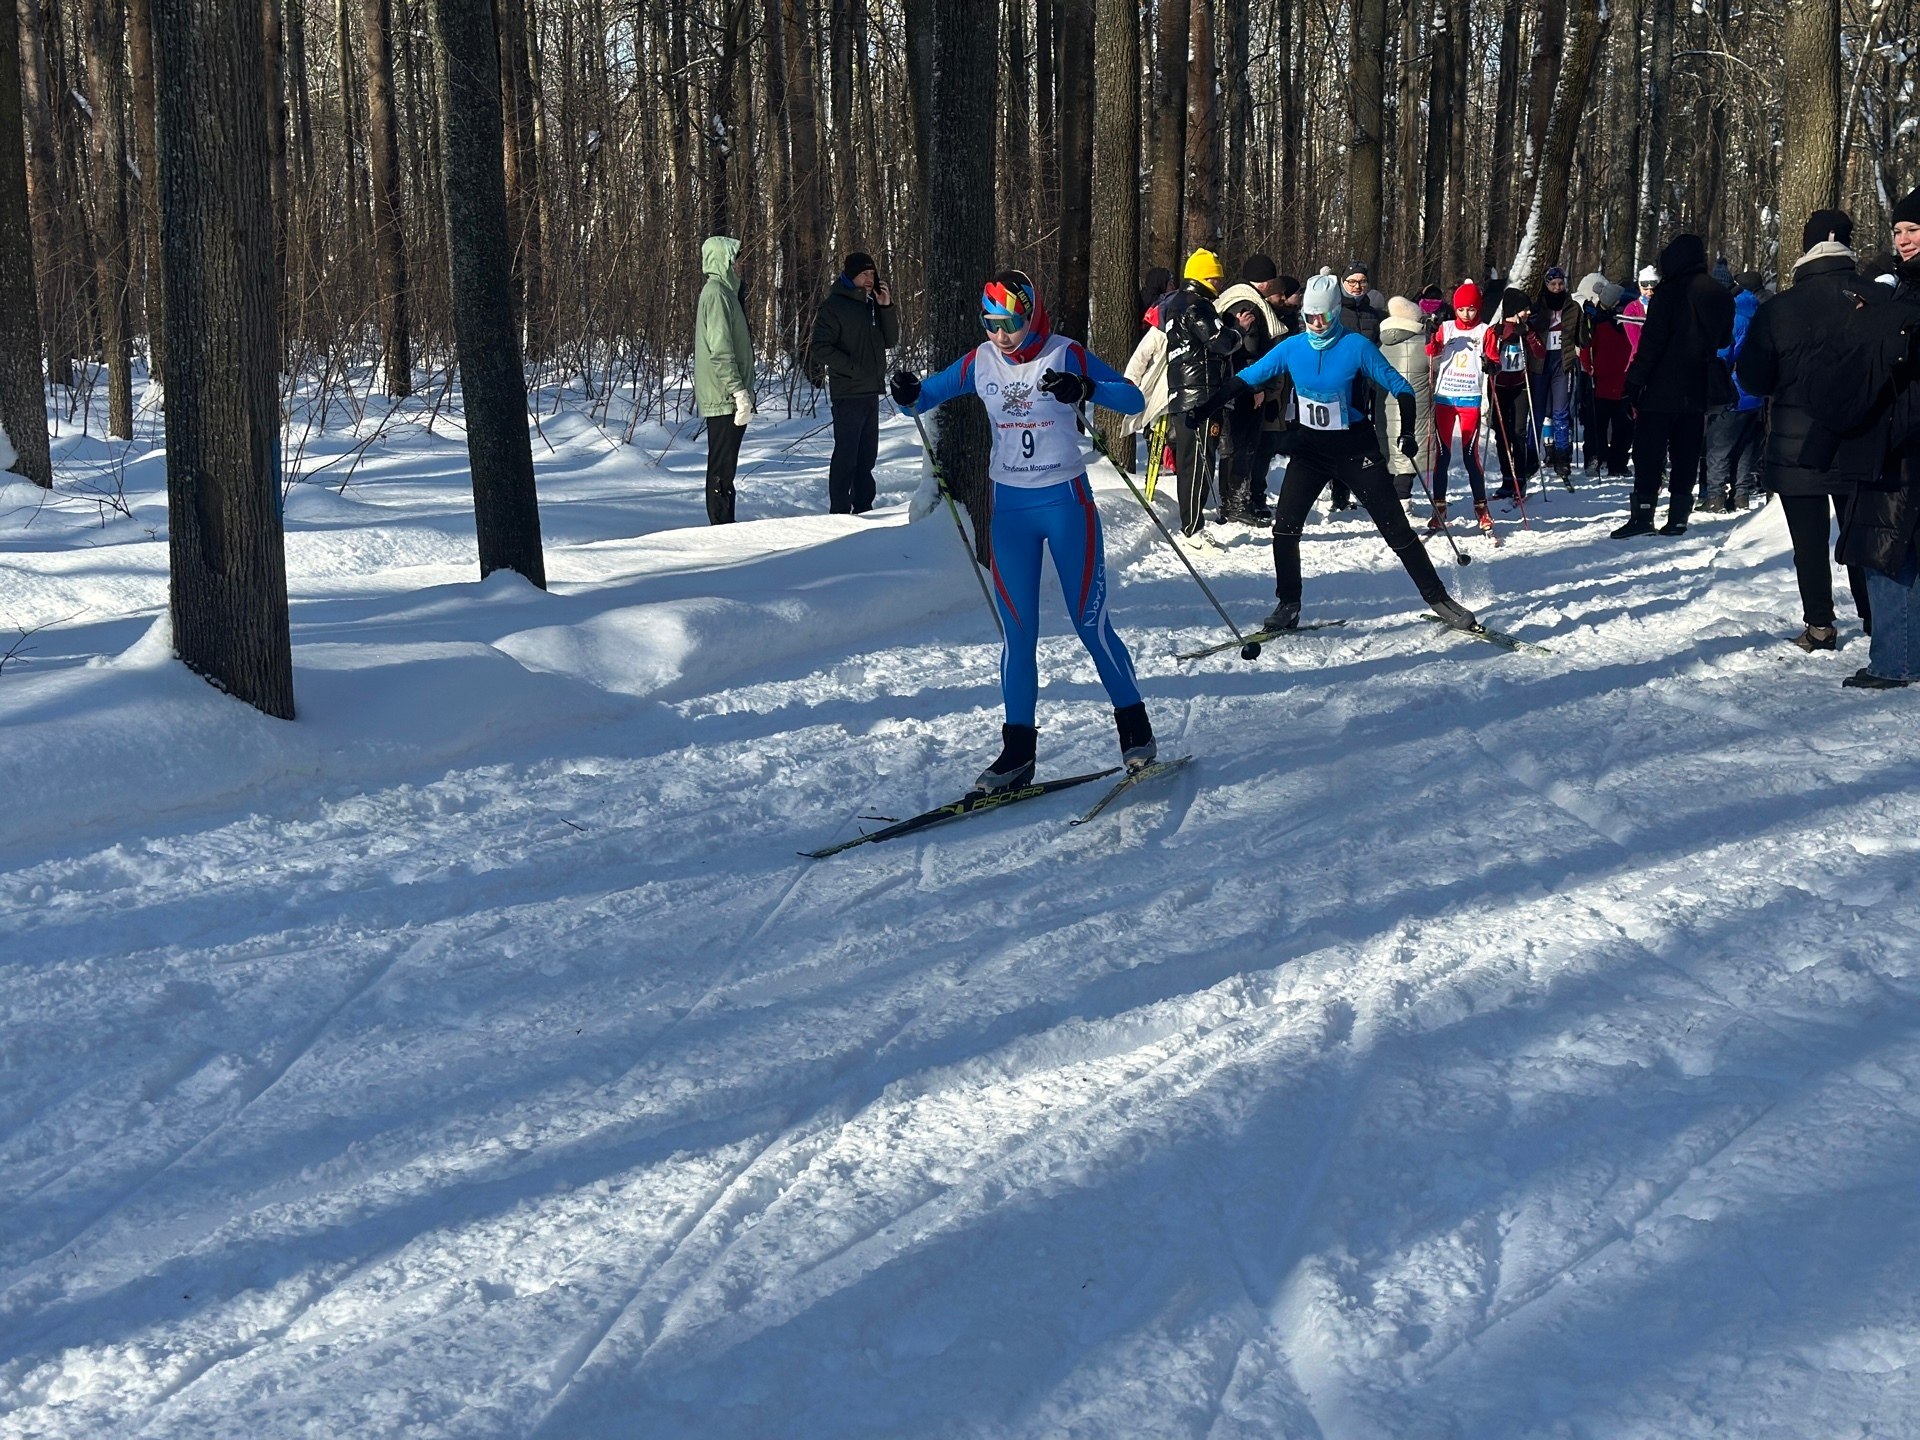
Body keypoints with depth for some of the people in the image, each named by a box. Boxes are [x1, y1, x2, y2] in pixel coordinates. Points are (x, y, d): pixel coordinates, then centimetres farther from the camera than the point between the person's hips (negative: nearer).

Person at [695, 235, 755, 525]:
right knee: (722, 467, -8)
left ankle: (724, 526, 17)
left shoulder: (724, 292, 19)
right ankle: (721, 526, -7)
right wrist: (740, 392, -21)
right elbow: (720, 351, -20)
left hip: (726, 397, 10)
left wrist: (742, 393, 22)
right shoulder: (717, 294, -13)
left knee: (725, 465, 12)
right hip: (724, 396, -10)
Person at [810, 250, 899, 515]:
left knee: (867, 453, 12)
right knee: (846, 453, -8)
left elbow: (890, 340, 13)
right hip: (848, 393, -8)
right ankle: (839, 510, -5)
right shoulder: (834, 306, -7)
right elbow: (822, 349, -12)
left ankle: (863, 506, 20)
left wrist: (886, 307, -1)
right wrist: (854, 369, -16)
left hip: (871, 391, 8)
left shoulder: (872, 304, 15)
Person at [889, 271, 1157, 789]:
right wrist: (909, 395, -15)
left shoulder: (1066, 355, -8)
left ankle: (1135, 729, 15)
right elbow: (925, 396, 9)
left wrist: (1086, 388, -31)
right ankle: (1018, 750, 11)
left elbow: (1133, 400, -13)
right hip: (1009, 508, 3)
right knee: (1019, 634, 5)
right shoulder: (980, 362, 2)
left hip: (1065, 502, -3)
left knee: (1091, 625, -1)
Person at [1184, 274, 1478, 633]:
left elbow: (1399, 386, -7)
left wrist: (1407, 432, -17)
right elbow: (1246, 379, 1)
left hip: (1356, 449, -3)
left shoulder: (1356, 346, -13)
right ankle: (1288, 605, 7)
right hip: (1310, 448, 3)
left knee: (1396, 528, -2)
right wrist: (1203, 410, -6)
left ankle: (1438, 598, 9)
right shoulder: (1292, 348, -4)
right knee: (1285, 525, -7)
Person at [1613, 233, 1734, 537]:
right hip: (1699, 389, 6)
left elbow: (1651, 341, -15)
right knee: (1687, 454, 10)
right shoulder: (1720, 297, 8)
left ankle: (1642, 515, -7)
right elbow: (1724, 340, 19)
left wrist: (1635, 381, -12)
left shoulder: (1670, 293, -13)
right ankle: (1678, 517, 8)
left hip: (1663, 387, -6)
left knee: (1648, 452, -2)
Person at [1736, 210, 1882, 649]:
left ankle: (1819, 626, 5)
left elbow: (1752, 379, -4)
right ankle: (1875, 618, 18)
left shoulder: (1776, 310, -9)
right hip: (1863, 445, 1)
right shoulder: (1880, 299, -8)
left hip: (1796, 448, -1)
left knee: (1809, 539, 5)